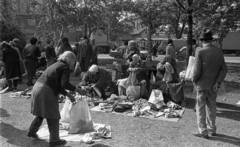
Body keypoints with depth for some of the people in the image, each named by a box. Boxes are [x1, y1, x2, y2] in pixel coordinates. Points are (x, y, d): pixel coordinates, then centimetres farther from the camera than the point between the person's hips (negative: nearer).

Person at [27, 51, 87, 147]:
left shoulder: (56, 65, 21)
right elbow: (64, 84, -21)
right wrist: (78, 90, -13)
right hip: (46, 92, -9)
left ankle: (32, 132, 42)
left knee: (41, 113, 27)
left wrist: (68, 95, 22)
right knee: (53, 117, 4)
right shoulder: (66, 68, -7)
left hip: (37, 88, 9)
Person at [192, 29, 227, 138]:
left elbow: (197, 71, -18)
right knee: (211, 108, 19)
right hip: (213, 85, 5)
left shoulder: (200, 52, -17)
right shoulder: (219, 51, 0)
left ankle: (203, 131, 15)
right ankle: (212, 129, 31)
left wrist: (194, 80, -2)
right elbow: (224, 69, -2)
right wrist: (217, 82, -4)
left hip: (202, 85, -5)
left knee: (201, 108, 8)